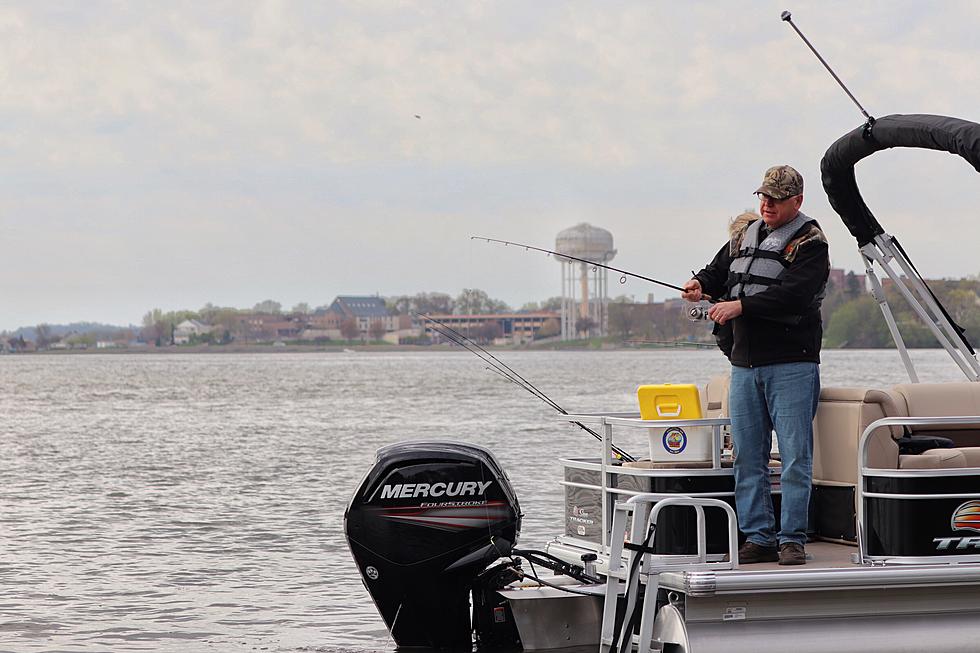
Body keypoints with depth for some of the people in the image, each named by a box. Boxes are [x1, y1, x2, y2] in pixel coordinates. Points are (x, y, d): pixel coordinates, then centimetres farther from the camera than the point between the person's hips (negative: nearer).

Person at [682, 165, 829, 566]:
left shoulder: (810, 244, -6)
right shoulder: (743, 232, 15)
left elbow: (792, 296, -19)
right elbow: (720, 270, 22)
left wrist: (741, 306, -25)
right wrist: (701, 284, -1)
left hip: (791, 366, -6)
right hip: (744, 364, 7)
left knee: (795, 456, -4)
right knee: (747, 457, 8)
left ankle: (792, 539, 1)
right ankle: (758, 538, 14)